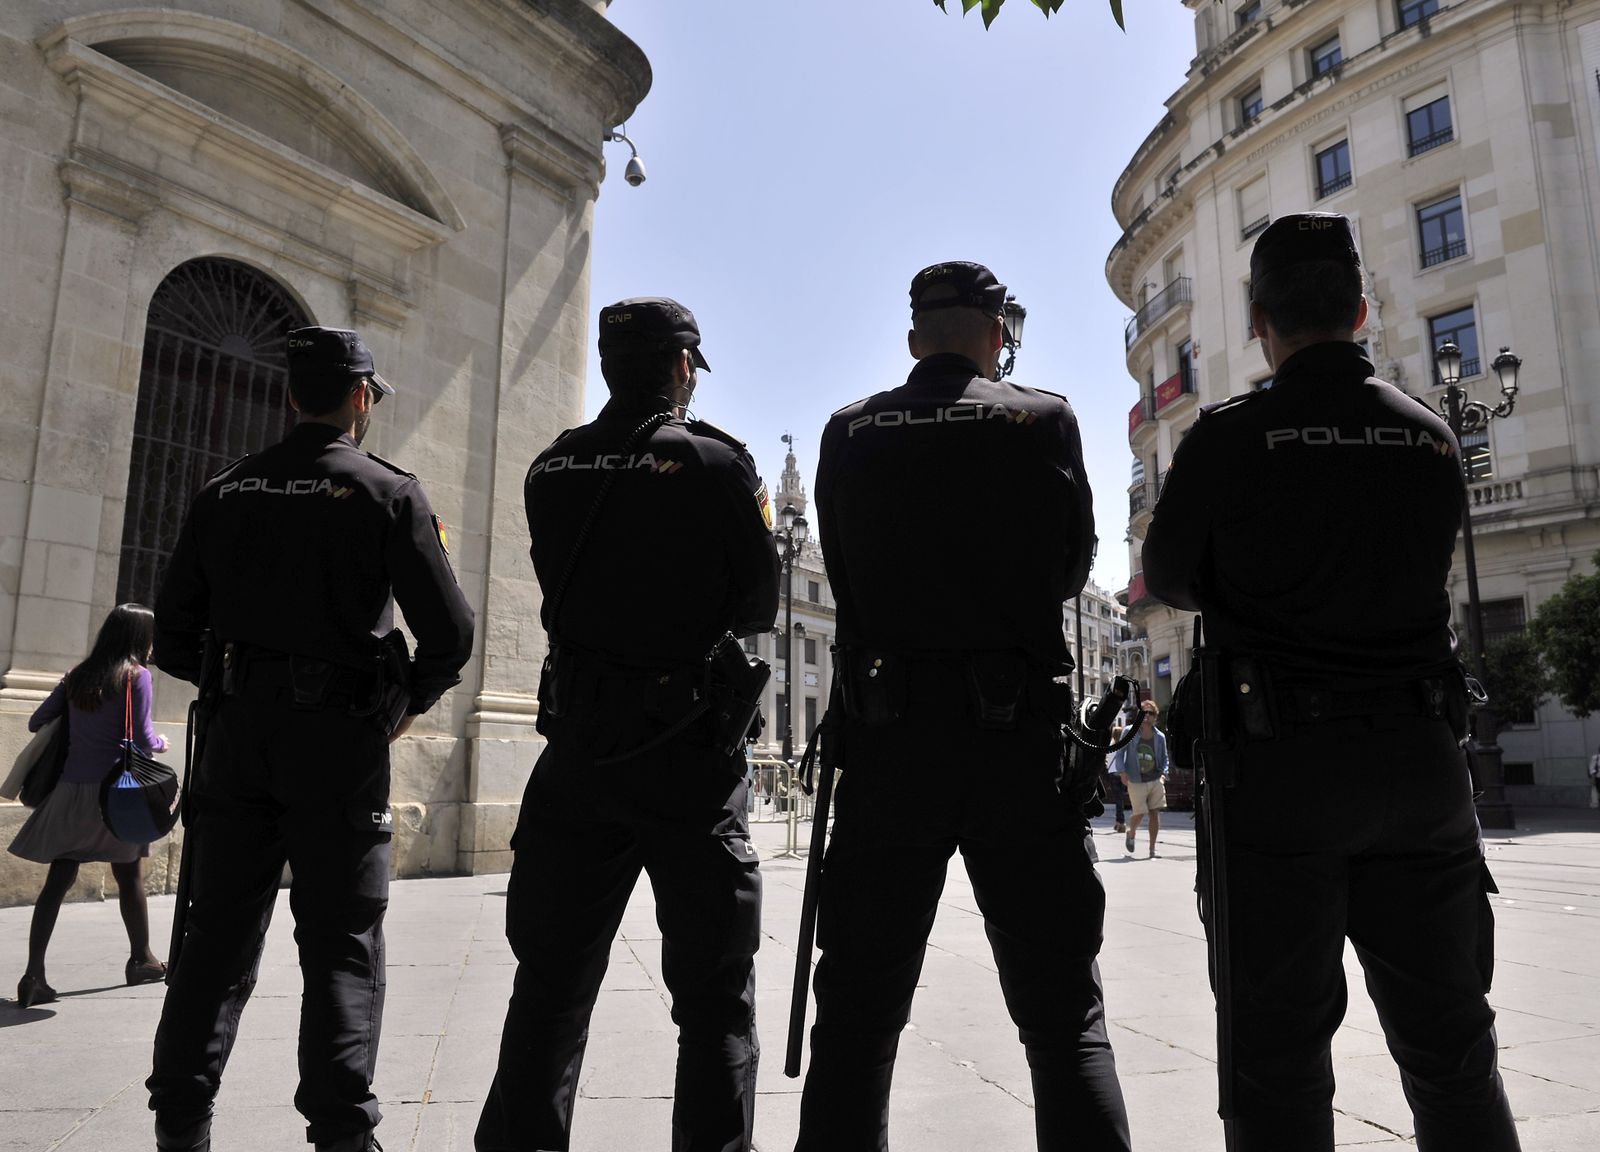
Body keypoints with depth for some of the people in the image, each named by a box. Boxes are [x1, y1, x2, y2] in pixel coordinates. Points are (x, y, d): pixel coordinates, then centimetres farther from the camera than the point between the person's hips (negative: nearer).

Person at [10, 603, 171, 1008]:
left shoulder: (76, 677, 9)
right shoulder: (137, 676, -7)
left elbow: (36, 722, 11)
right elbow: (142, 739, -11)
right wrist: (161, 743, 10)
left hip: (69, 789, 5)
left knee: (57, 881, 5)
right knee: (129, 876, 11)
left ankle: (33, 975, -1)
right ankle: (141, 959, 24)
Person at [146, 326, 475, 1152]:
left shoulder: (224, 492, 8)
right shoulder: (389, 493, -5)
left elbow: (174, 637, 8)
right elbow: (449, 632, -10)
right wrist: (410, 703, 7)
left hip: (238, 731, 4)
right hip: (340, 736, -4)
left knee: (219, 932, 12)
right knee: (341, 942, 3)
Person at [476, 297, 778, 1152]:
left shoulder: (552, 469, 5)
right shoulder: (718, 464, -7)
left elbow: (566, 587, 8)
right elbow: (759, 607, -1)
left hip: (575, 745, 4)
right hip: (688, 752, -4)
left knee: (551, 980, 16)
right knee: (714, 994, 8)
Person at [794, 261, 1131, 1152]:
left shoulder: (849, 433, 5)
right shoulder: (1043, 419, 0)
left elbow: (844, 577, 10)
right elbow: (1073, 567, 6)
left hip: (886, 736, 2)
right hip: (1021, 737, -1)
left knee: (859, 1013, 12)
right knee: (1066, 1018, 10)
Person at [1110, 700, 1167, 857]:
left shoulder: (1160, 736, 4)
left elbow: (1164, 758, 15)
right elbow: (1119, 753, 1)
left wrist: (1163, 773, -1)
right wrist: (1122, 772, -11)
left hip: (1156, 780, 3)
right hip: (1136, 781, -3)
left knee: (1155, 813, 0)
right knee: (1139, 813, -5)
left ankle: (1152, 849, 10)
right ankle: (1131, 833, 29)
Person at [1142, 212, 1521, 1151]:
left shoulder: (1229, 439, -8)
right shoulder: (1433, 437, 6)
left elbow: (1169, 580, 3)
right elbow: (1424, 575, 14)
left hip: (1280, 758, -4)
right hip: (1422, 756, 4)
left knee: (1281, 1048, 5)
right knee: (1449, 1045, 16)